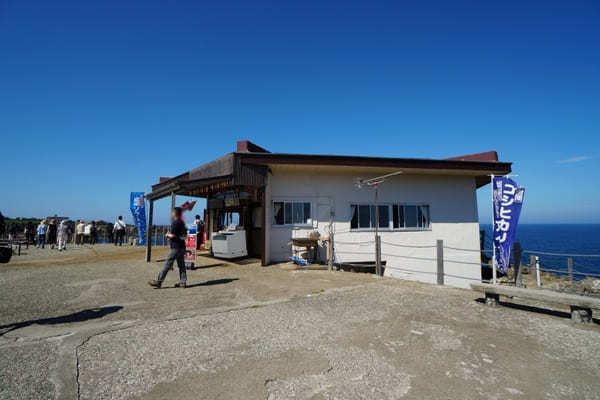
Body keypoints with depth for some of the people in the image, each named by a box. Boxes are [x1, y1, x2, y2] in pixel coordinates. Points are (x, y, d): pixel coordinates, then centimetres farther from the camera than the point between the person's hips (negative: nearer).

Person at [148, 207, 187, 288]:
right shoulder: (181, 223, 14)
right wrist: (170, 234, 16)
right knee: (181, 265, 9)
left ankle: (159, 281, 2)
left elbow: (173, 235, -18)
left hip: (176, 247, -9)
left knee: (167, 264, -3)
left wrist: (167, 235, 2)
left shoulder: (175, 223, -13)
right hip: (182, 247, 9)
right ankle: (182, 282, 10)